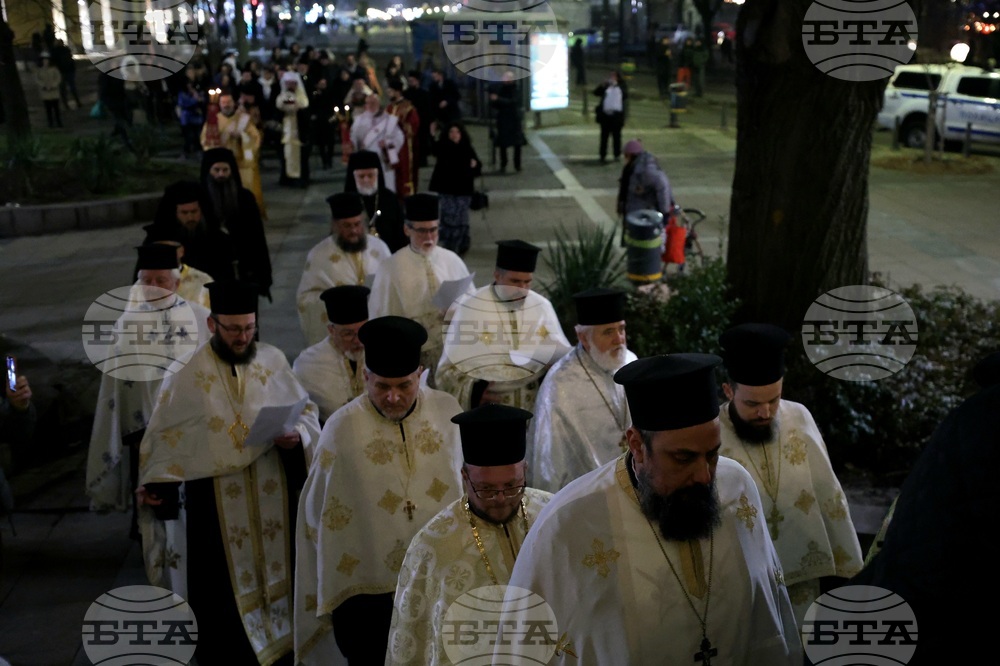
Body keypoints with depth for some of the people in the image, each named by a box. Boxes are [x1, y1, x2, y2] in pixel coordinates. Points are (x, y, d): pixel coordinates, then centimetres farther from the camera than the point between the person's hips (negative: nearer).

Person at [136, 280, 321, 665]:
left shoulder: (273, 361, 0)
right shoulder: (188, 373, -6)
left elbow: (305, 409, 5)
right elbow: (166, 433, -1)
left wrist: (297, 435, -15)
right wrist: (155, 482, -11)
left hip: (271, 491, 3)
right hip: (215, 498, -2)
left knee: (274, 570, 13)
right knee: (223, 586, 4)